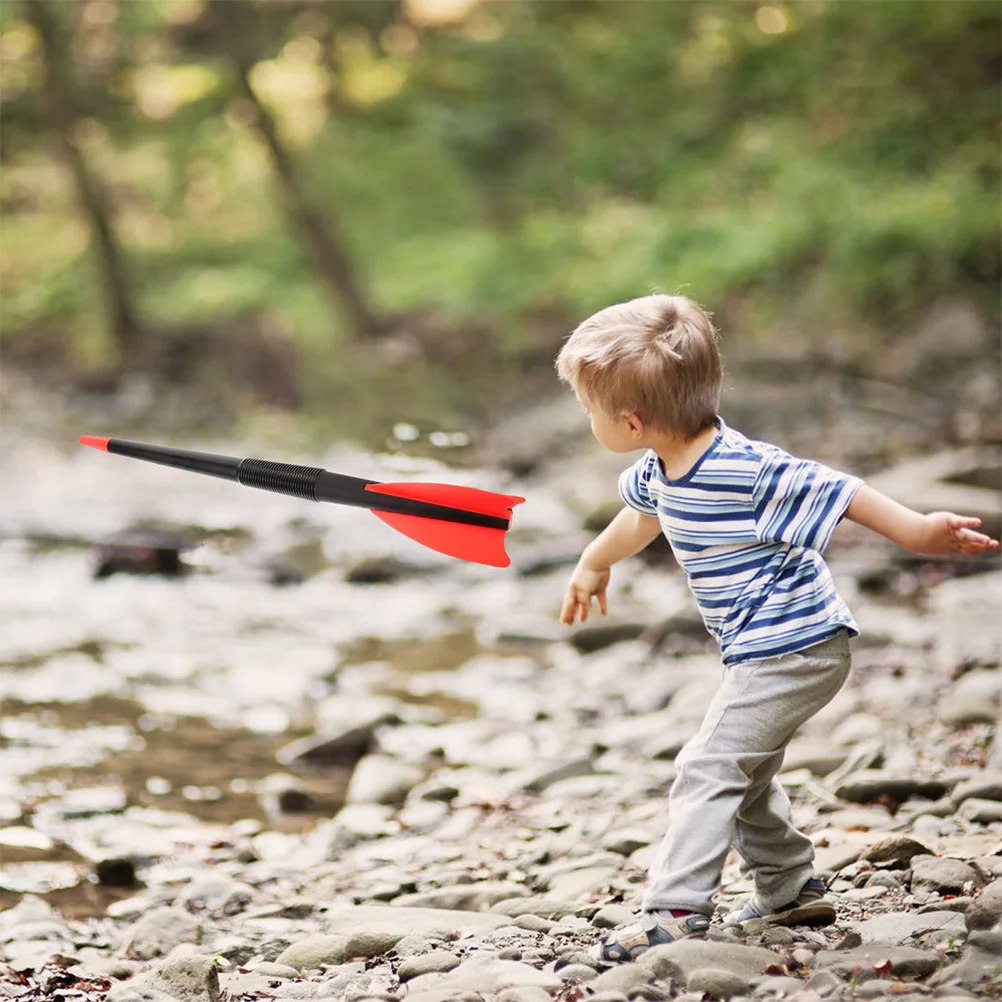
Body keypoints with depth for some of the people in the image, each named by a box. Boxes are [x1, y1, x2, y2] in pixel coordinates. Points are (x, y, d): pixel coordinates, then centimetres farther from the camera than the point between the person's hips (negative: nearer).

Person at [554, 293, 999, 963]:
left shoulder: (746, 469, -26)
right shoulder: (660, 471, 3)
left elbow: (832, 490, -21)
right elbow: (641, 517, 25)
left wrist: (914, 531, -22)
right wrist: (594, 565, 42)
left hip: (794, 648, -10)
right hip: (765, 650, 10)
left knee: (710, 769, -14)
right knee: (745, 773, 21)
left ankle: (675, 910, -15)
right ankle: (792, 890, 33)